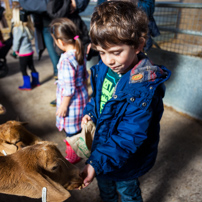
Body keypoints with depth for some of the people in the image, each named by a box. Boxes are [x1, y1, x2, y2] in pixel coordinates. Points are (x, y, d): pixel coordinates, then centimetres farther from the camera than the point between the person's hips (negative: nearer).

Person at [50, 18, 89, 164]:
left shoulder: (66, 60, -28)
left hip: (72, 101, -9)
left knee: (72, 130, 11)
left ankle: (72, 157, 31)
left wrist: (63, 106, -14)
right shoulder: (80, 52, -1)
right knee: (78, 126, 28)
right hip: (82, 95, 9)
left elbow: (69, 88, -25)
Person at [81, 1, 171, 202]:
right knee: (104, 183, 34)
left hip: (126, 160, -6)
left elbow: (129, 138, -34)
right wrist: (89, 112, -7)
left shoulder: (145, 89, -36)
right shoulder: (103, 68, -13)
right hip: (103, 143, 7)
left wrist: (97, 162, -39)